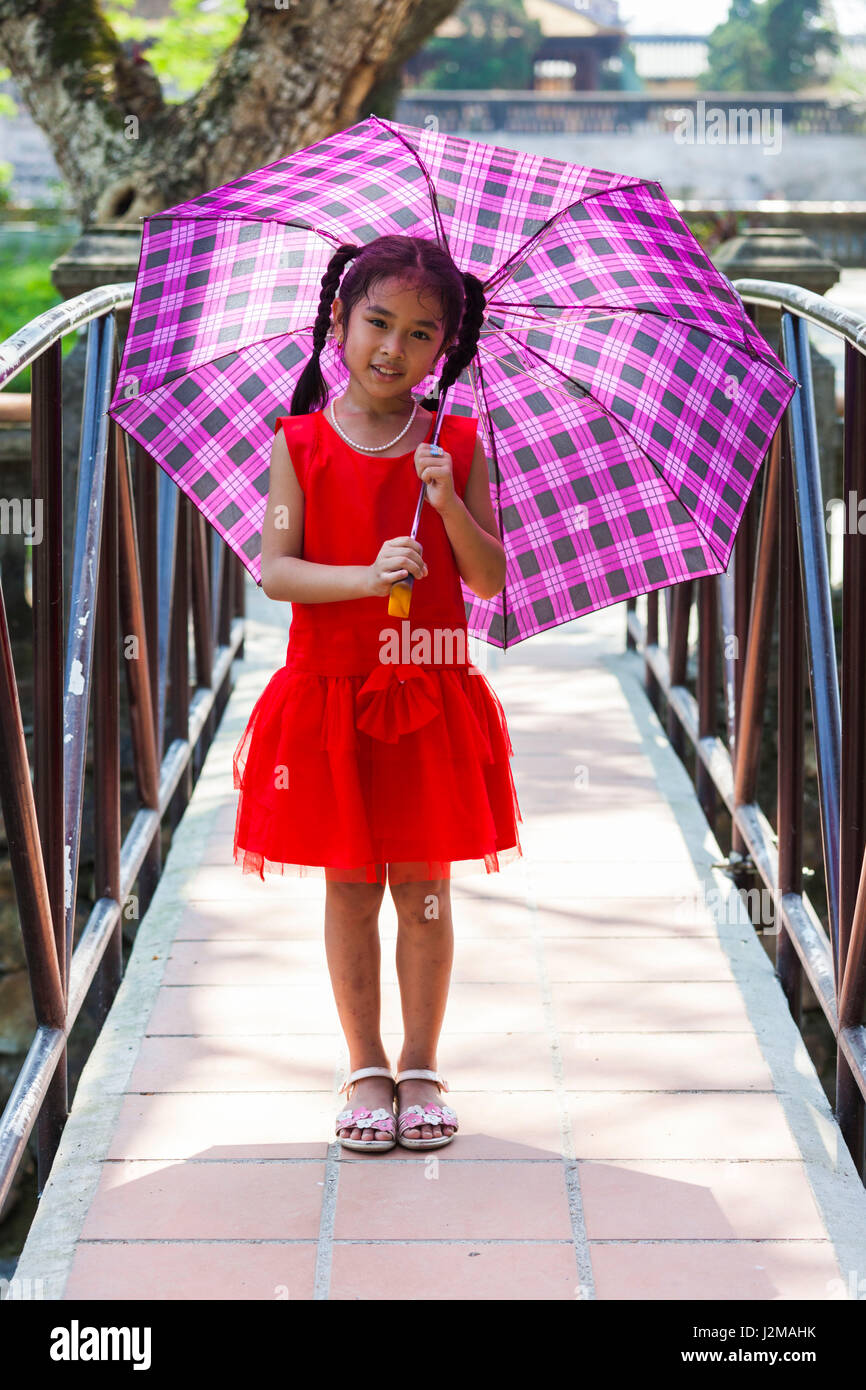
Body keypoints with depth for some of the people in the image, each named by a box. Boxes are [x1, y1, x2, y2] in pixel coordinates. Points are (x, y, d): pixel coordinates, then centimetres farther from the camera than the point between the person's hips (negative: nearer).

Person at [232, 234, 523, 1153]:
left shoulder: (455, 445, 1)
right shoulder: (301, 442, -1)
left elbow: (491, 580, -1)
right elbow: (275, 571, -7)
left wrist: (447, 500, -17)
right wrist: (366, 575, -22)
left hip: (432, 697, 1)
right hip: (329, 695, 0)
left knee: (423, 887, 6)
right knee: (349, 887, 7)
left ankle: (421, 1068, 20)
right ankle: (366, 1068, 20)